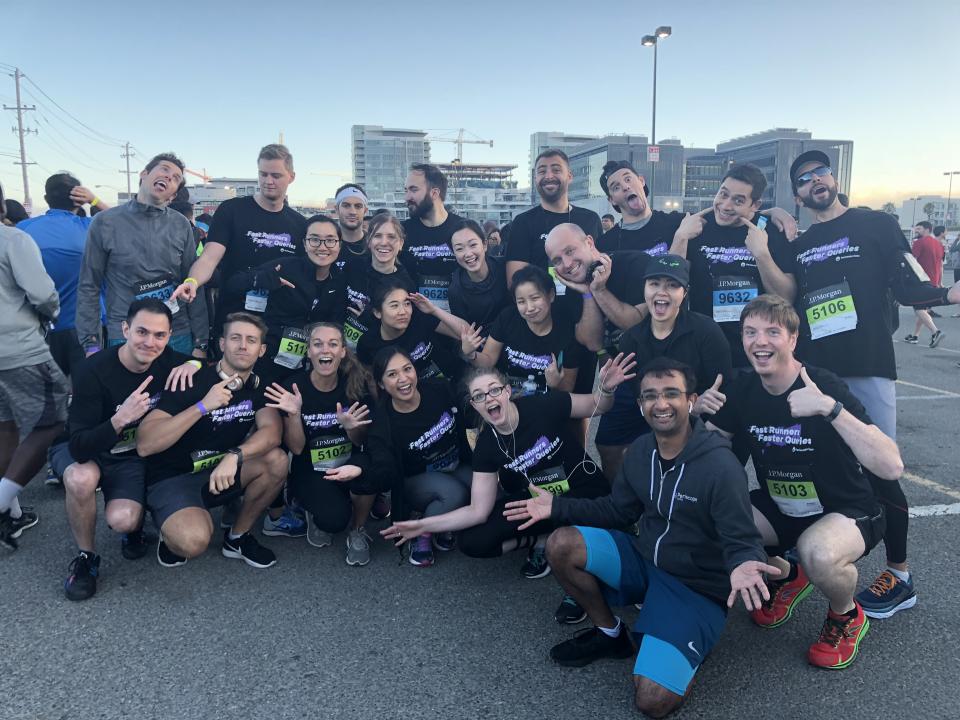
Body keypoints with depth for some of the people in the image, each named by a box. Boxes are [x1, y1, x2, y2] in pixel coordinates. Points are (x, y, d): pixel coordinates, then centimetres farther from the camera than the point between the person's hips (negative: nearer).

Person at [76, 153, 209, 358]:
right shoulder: (105, 223, -1)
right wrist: (90, 343, -2)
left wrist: (201, 343, 0)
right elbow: (89, 287, 2)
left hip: (178, 337, 2)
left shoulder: (181, 226, 2)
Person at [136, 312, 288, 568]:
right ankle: (173, 535, 5)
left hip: (221, 473, 6)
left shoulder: (258, 385, 0)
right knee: (194, 541, -34)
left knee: (277, 461, -21)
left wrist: (235, 456, -36)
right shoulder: (192, 381, -18)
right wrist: (203, 406, -33)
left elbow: (272, 431, -18)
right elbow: (144, 445, -25)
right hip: (173, 478, -5)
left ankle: (237, 537, 1)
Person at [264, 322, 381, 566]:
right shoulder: (293, 387, -13)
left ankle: (358, 531, -4)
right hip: (310, 472, -2)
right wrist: (293, 414, -28)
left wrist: (351, 426, -25)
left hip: (348, 465, 2)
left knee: (368, 467, -33)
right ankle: (316, 513, 11)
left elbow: (361, 442, -2)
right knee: (334, 518, -29)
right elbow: (296, 448, -10)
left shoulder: (357, 383, -9)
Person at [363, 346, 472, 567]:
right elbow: (386, 476, -33)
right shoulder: (382, 423, -22)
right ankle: (423, 535, -5)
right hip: (418, 481, -4)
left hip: (460, 468, 4)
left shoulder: (439, 389, -14)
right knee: (454, 493, -35)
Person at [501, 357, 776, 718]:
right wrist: (558, 506, 1)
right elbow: (617, 510, 9)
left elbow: (743, 541, -20)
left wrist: (742, 566, -44)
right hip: (644, 560, 6)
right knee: (561, 545, -14)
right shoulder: (639, 451, -2)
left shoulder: (721, 466, -23)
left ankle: (685, 648, 14)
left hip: (697, 587, -6)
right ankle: (609, 633, 9)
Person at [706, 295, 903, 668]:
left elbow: (891, 467, -33)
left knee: (818, 554, -37)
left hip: (847, 512, -5)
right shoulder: (744, 389, -7)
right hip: (779, 508, 5)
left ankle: (847, 616, 1)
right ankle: (786, 575, 14)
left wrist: (830, 408, -43)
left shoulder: (824, 386, -23)